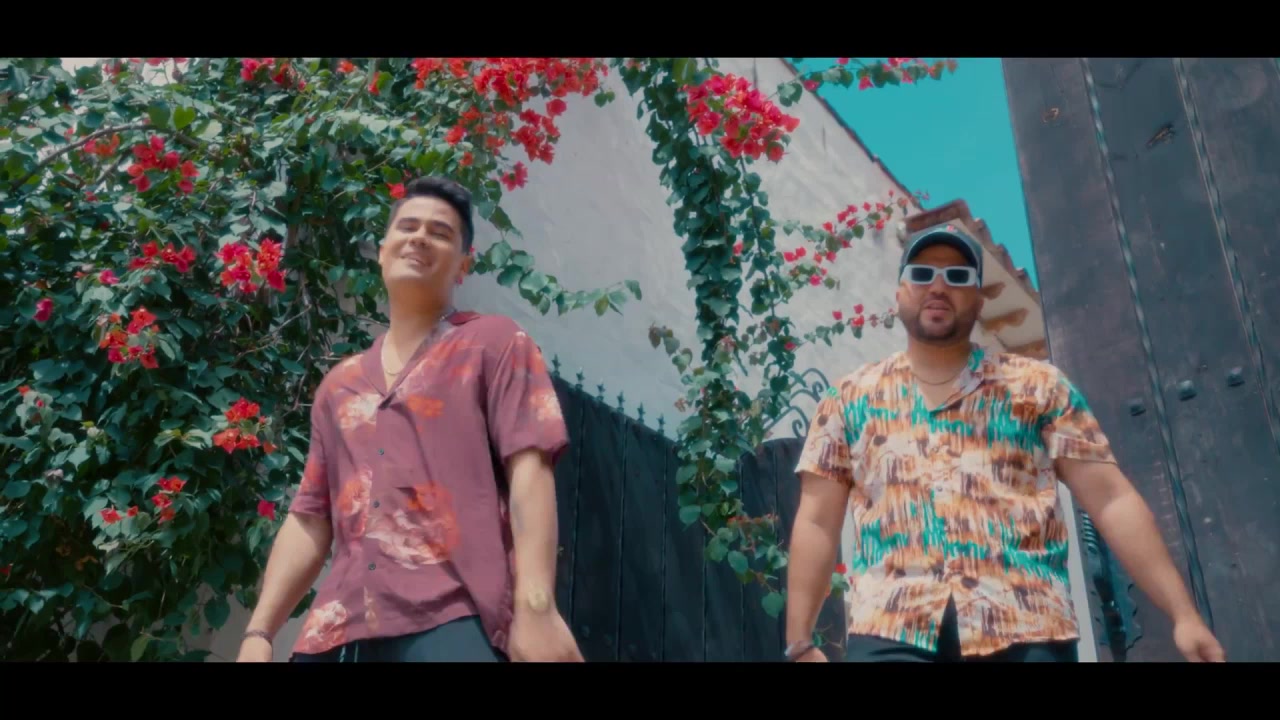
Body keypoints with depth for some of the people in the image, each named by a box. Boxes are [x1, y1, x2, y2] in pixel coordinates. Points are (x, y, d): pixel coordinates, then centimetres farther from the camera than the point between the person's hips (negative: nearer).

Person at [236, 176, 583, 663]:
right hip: (338, 630, 5)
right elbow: (309, 518, 20)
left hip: (453, 622, -5)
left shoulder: (493, 344, 6)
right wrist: (259, 633, 11)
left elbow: (529, 469, -7)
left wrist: (536, 607, -18)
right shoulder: (339, 384, 21)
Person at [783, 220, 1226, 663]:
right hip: (890, 629, 0)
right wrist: (800, 644, 2)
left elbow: (1112, 500, 9)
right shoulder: (848, 399, 14)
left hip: (1028, 629, 1)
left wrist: (1184, 614, 1)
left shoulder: (1039, 386, 14)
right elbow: (817, 524, 9)